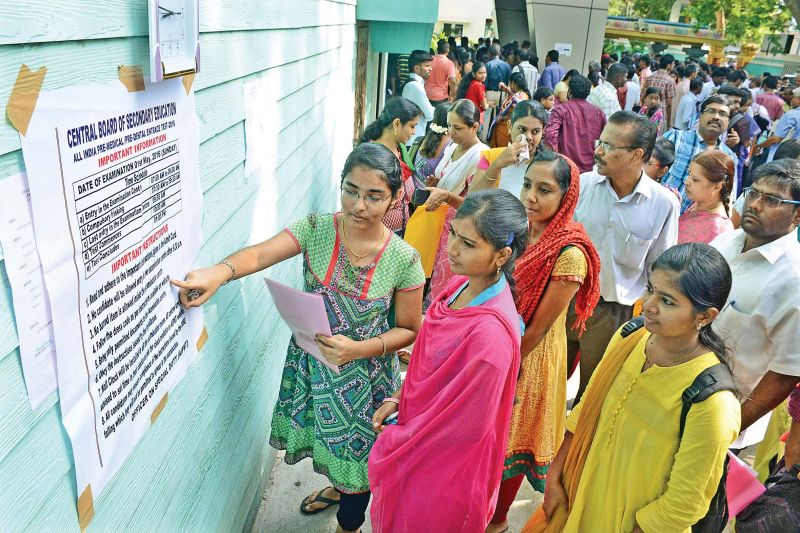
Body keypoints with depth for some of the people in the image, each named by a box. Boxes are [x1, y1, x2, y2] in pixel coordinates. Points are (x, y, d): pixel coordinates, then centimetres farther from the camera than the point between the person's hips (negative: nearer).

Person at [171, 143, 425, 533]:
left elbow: (407, 329, -10)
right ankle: (337, 486, 64)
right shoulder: (315, 229, -15)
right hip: (310, 365, 3)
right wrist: (221, 271, -51)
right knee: (326, 435, 27)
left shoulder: (403, 259, -19)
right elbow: (259, 255, -30)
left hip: (364, 376, -3)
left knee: (355, 452, 16)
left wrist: (359, 349, -27)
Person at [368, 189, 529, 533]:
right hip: (417, 433, 7)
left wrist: (396, 441, -13)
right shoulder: (462, 284, -10)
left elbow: (467, 423, -25)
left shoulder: (491, 331, -36)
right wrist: (398, 399, 0)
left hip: (447, 463, -7)